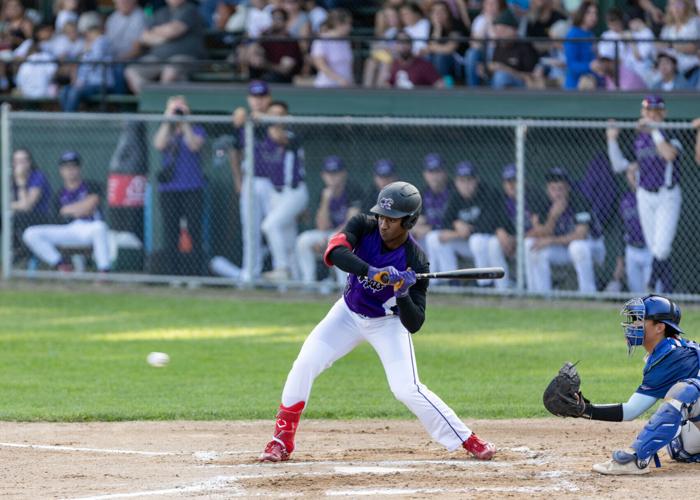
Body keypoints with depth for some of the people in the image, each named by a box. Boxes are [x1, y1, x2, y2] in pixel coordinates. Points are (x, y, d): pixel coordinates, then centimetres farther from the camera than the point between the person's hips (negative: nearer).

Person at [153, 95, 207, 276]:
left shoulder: (196, 130, 9)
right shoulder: (163, 131, 14)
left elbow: (195, 145, -11)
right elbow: (160, 145, -7)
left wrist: (185, 124, -9)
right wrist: (168, 121, -7)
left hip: (193, 189, -2)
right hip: (168, 189, 2)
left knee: (194, 232, -6)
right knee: (170, 232, 1)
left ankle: (196, 273, -6)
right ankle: (173, 274, 4)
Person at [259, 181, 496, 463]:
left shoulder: (415, 262, -26)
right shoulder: (364, 227, -20)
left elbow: (414, 324, -26)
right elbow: (334, 252, -40)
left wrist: (403, 295, -45)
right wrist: (373, 272, -52)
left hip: (388, 323, -3)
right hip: (349, 313, 3)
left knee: (407, 389, -17)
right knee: (305, 364, -13)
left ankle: (467, 440, -2)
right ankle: (282, 441, 0)